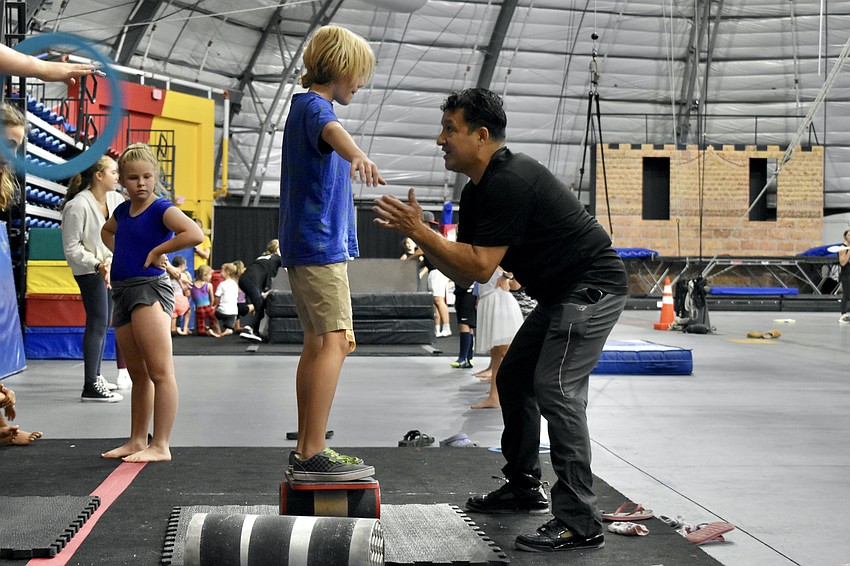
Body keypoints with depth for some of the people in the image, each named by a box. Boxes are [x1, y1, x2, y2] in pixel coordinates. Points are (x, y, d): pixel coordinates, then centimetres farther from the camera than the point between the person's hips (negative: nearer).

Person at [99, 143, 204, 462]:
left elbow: (194, 234, -26)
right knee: (138, 374, 15)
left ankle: (160, 446, -10)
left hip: (150, 289, -9)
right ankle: (137, 442, 24)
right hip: (124, 291, 9)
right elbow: (107, 231, 37)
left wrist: (157, 251, -16)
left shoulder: (161, 209, -9)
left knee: (159, 373, -9)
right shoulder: (123, 210, 13)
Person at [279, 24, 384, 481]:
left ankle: (305, 450, 15)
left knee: (317, 342, 12)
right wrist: (357, 155, -59)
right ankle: (313, 455, -16)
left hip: (304, 245, 11)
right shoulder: (314, 105, -12)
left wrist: (349, 161, 62)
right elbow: (332, 130, -38)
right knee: (335, 342, -13)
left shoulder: (305, 105, 19)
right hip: (321, 245, -11)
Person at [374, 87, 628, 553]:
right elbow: (463, 273, 9)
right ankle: (524, 487, 30)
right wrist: (417, 234, -2)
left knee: (555, 388, -19)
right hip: (561, 294, 11)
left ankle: (580, 523, -18)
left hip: (592, 288, -11)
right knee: (513, 378, 16)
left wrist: (420, 231, -21)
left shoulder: (510, 181, -22)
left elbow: (481, 268, -25)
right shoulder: (477, 191, 10)